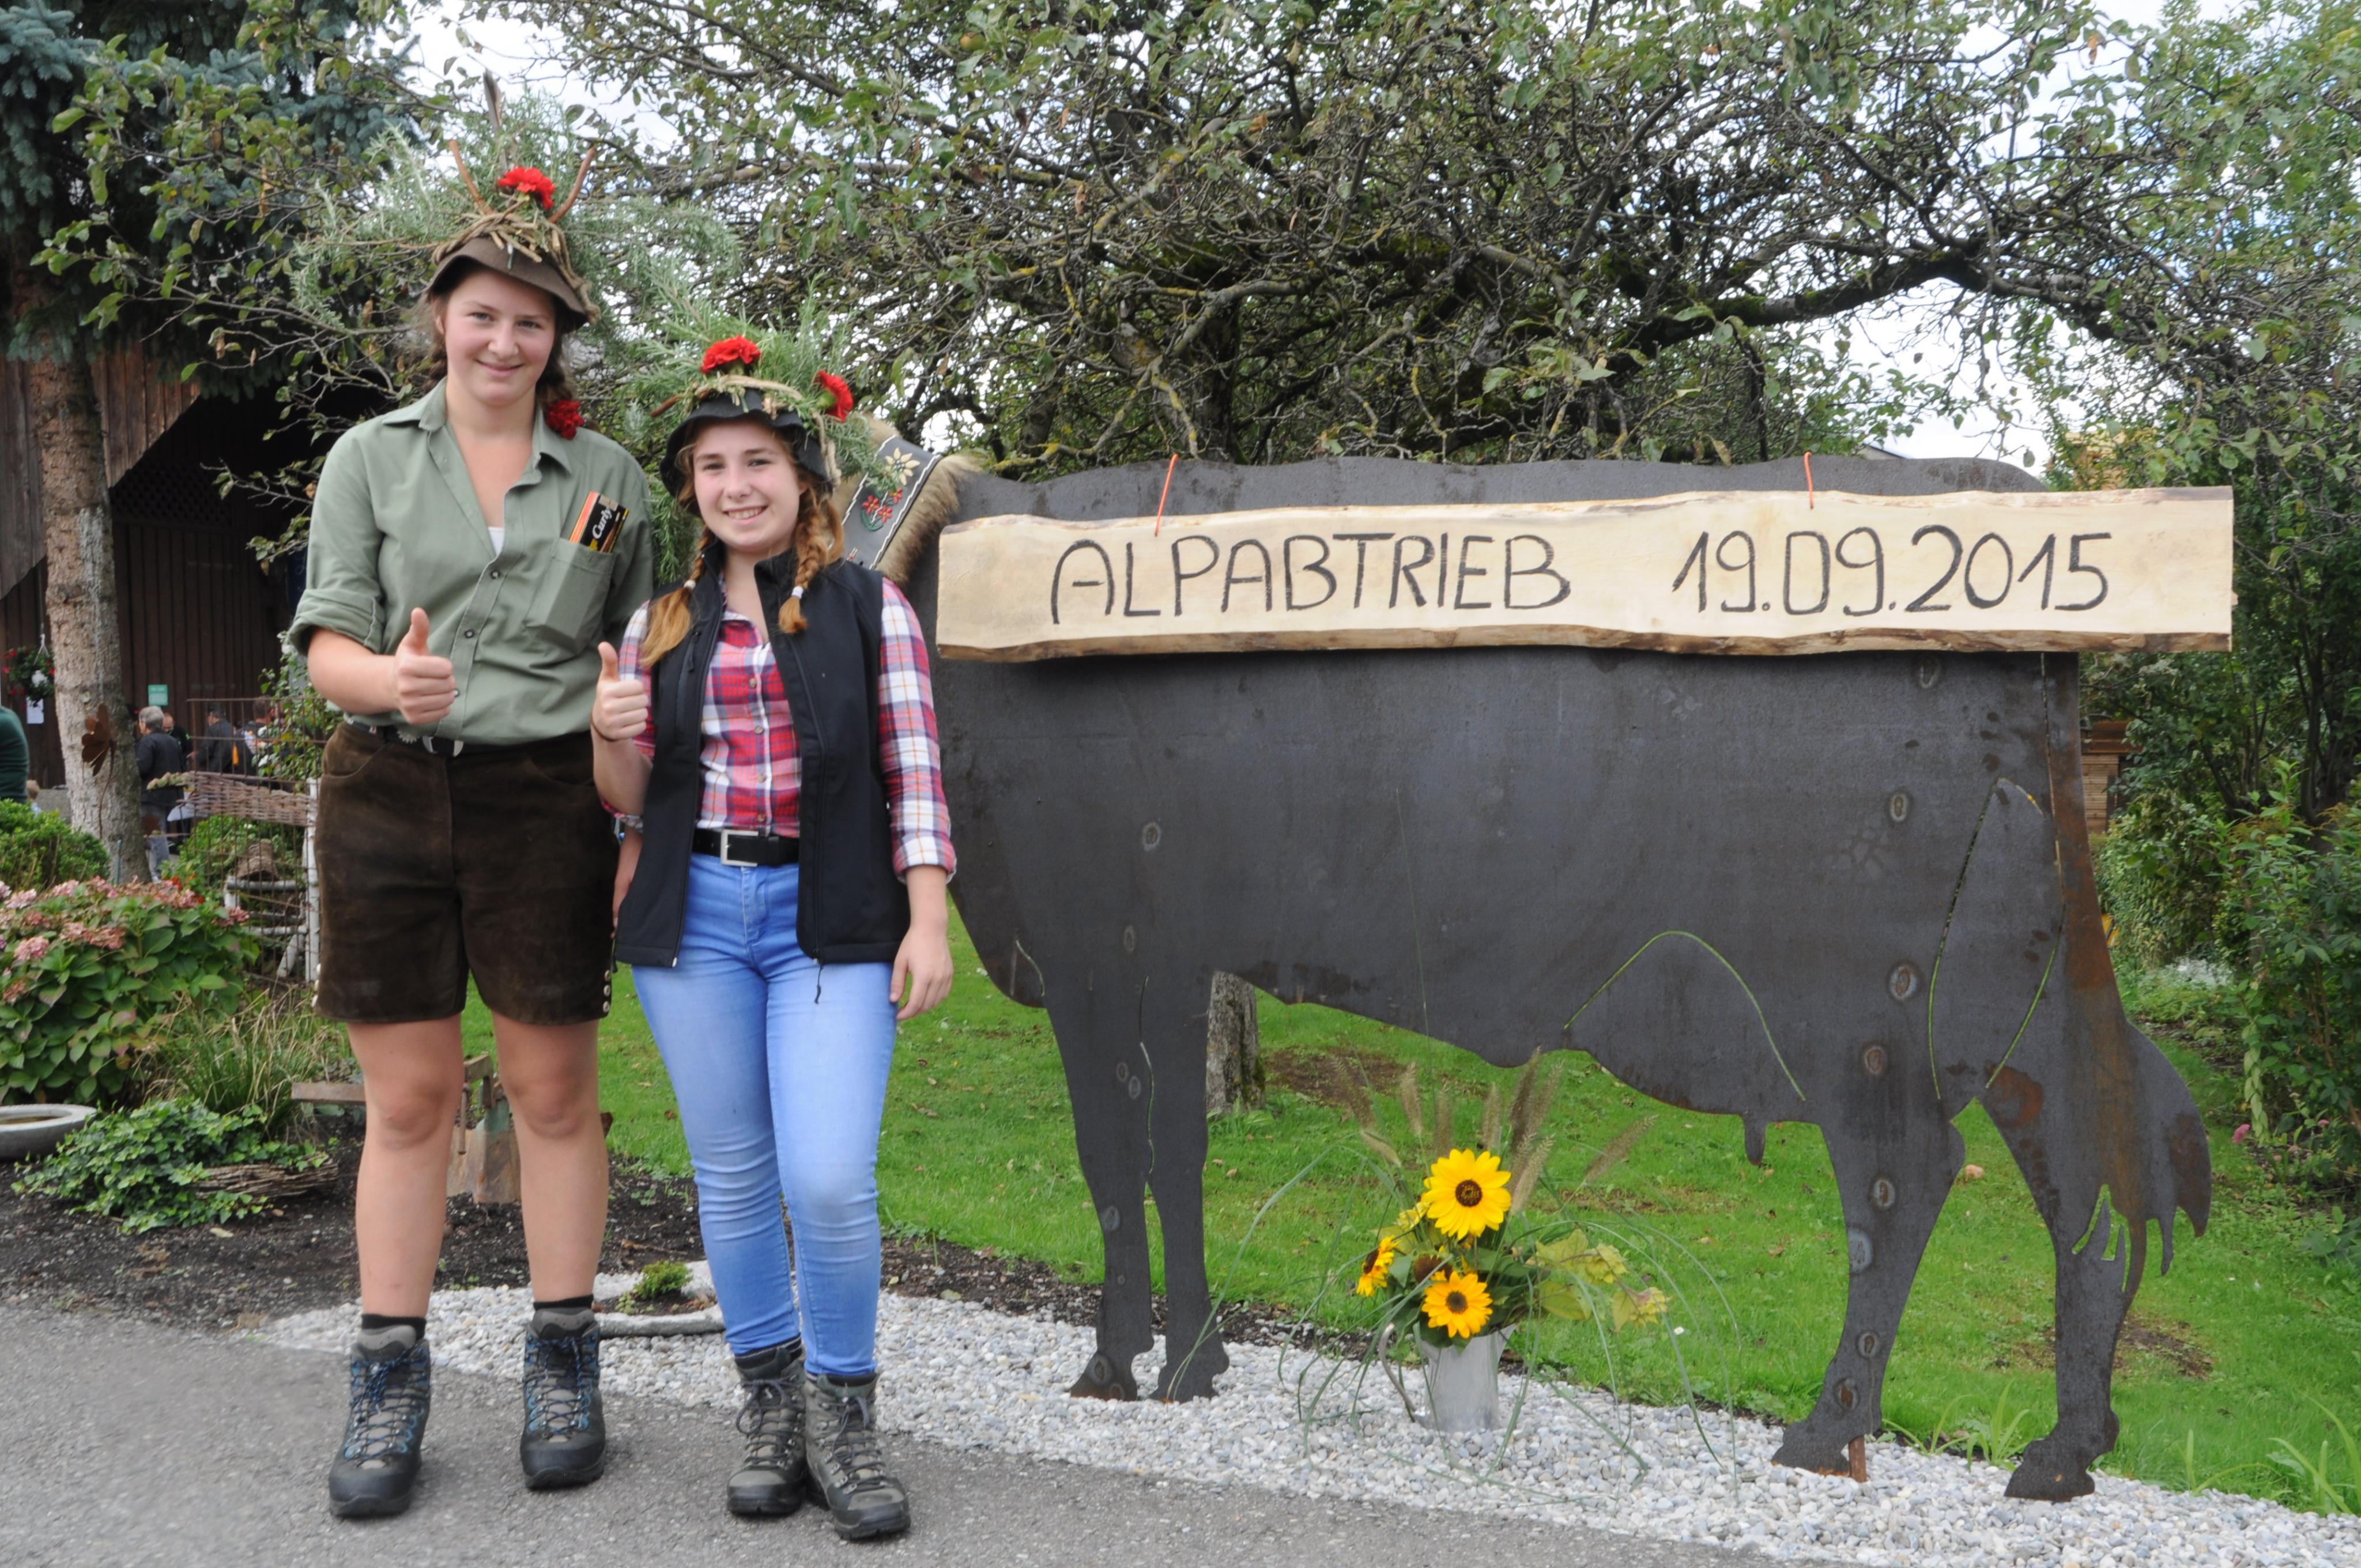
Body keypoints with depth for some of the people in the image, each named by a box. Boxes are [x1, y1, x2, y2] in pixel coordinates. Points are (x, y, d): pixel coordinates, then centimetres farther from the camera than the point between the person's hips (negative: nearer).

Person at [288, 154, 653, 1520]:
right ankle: (391, 1380, 14)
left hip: (545, 798, 0)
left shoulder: (607, 476, 9)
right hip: (389, 794, 0)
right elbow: (326, 639, 1)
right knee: (407, 1097, 4)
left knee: (555, 1089, 3)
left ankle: (565, 1365, 15)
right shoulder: (371, 458, 7)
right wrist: (392, 681, -22)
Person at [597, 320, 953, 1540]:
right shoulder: (663, 620, 8)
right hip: (694, 914, 3)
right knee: (732, 1177, 9)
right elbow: (632, 802, 10)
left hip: (830, 919, -3)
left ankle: (843, 1410, 10)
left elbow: (913, 775, -1)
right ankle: (770, 1400, 26)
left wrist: (928, 925, -7)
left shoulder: (868, 605, 1)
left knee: (831, 1182, -12)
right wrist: (613, 736, -11)